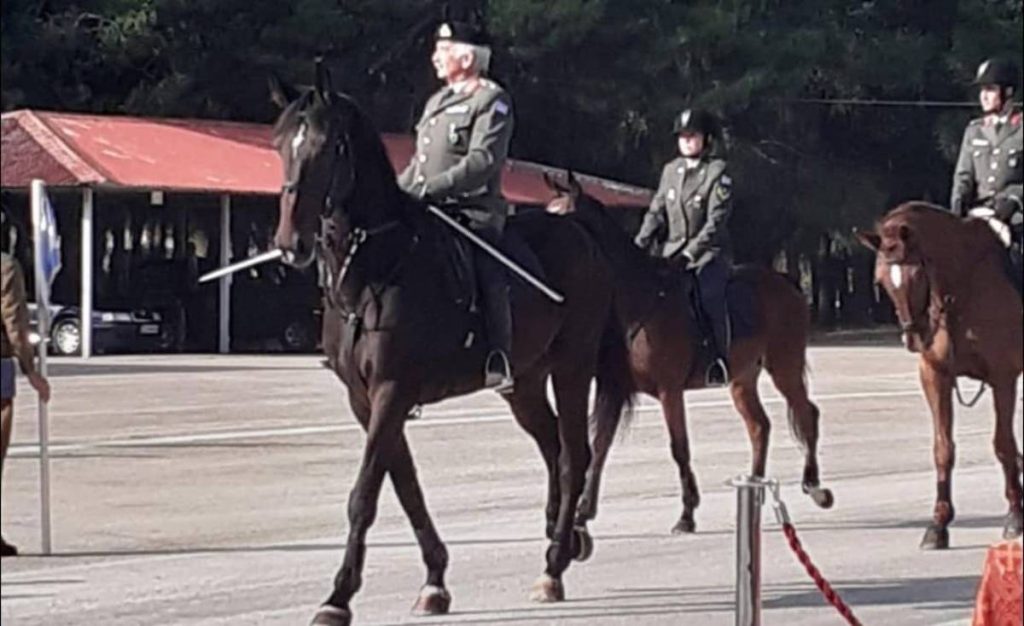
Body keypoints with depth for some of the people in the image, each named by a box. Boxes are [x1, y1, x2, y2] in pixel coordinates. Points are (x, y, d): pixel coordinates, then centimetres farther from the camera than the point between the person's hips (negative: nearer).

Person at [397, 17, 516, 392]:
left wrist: (431, 187, -23)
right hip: (428, 214, 8)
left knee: (486, 272, -23)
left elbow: (483, 162, -16)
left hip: (472, 211, -8)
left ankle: (499, 361, -23)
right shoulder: (437, 102, 23)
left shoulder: (492, 101, -2)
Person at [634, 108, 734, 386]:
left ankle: (720, 359, -23)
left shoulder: (717, 171, -4)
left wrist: (691, 252, -20)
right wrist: (640, 245, -5)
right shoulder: (671, 171, 13)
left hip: (709, 251, -6)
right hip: (671, 250, 6)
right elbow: (657, 212, 11)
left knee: (709, 293, -30)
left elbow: (716, 220, -11)